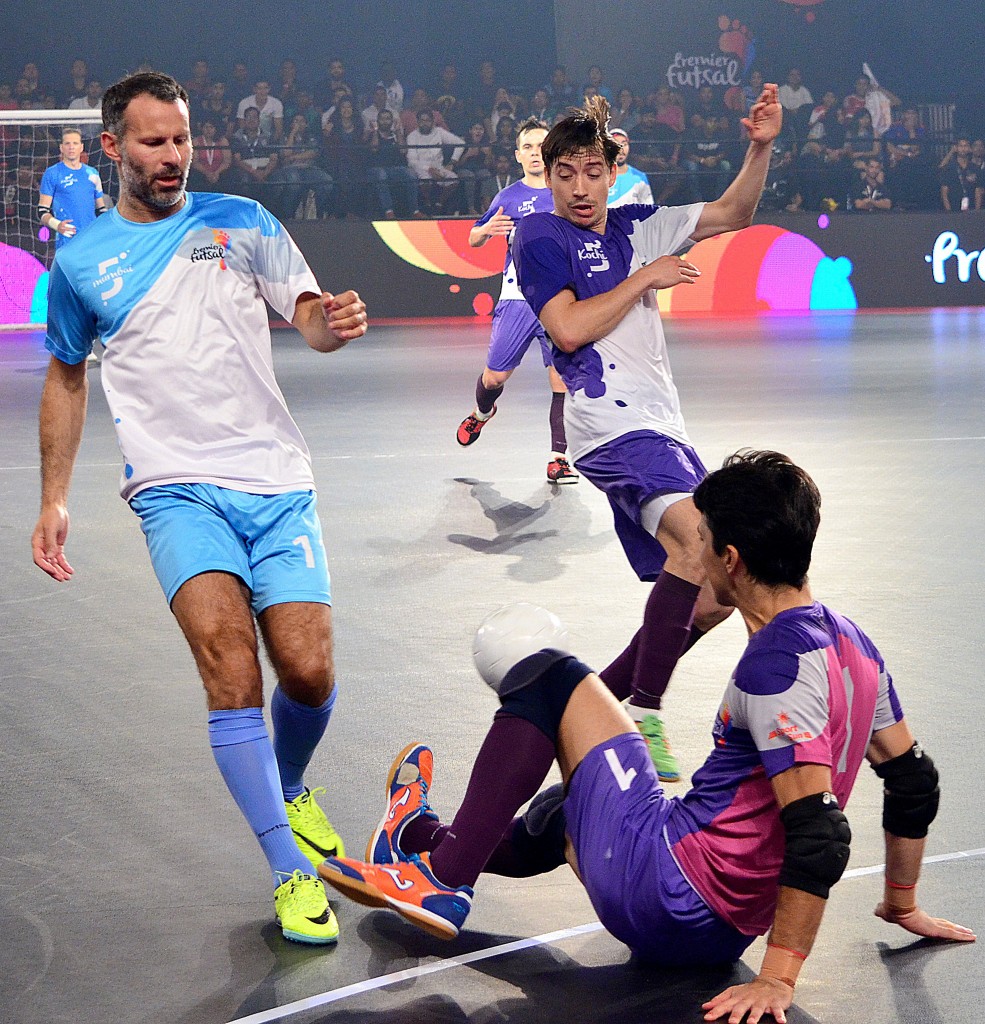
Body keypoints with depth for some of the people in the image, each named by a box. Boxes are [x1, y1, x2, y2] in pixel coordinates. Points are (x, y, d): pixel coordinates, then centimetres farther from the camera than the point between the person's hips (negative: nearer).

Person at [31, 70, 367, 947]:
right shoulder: (80, 264, 7)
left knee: (308, 673, -6)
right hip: (178, 490, -1)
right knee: (228, 658, -23)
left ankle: (289, 790, 30)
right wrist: (54, 501, 16)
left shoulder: (241, 222, 6)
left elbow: (309, 316, 3)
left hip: (278, 485, 1)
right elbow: (66, 378, 19)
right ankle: (292, 871, -16)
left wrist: (336, 321, -22)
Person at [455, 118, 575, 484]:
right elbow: (473, 240, 11)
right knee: (495, 375, 7)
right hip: (516, 299, 0)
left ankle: (558, 458, -1)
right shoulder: (508, 197, 5)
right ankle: (481, 413, 42)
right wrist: (487, 230, -10)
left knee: (563, 379, -8)